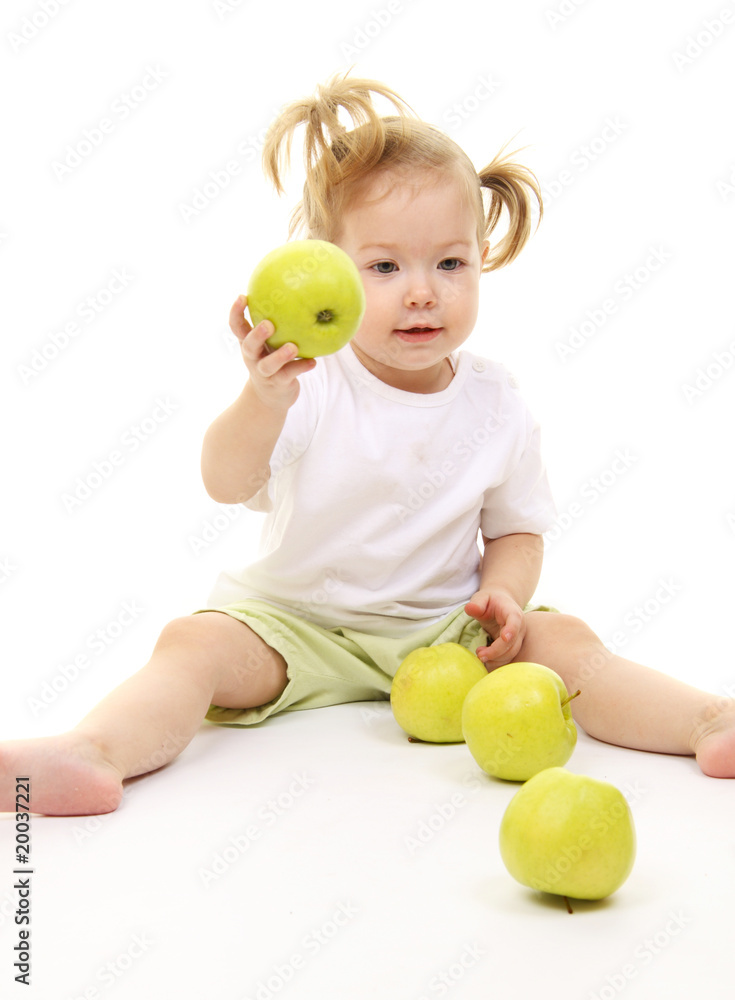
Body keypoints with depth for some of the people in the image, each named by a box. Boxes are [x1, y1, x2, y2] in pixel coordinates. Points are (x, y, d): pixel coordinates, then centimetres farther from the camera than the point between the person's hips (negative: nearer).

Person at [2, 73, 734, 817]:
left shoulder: (494, 401, -3)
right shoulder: (309, 384, -13)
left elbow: (518, 527, 7)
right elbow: (224, 483, -27)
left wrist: (503, 594, -14)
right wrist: (264, 399, -46)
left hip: (444, 629, 2)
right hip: (293, 619, -1)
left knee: (558, 640, -18)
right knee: (196, 642, -24)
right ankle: (95, 754, -41)